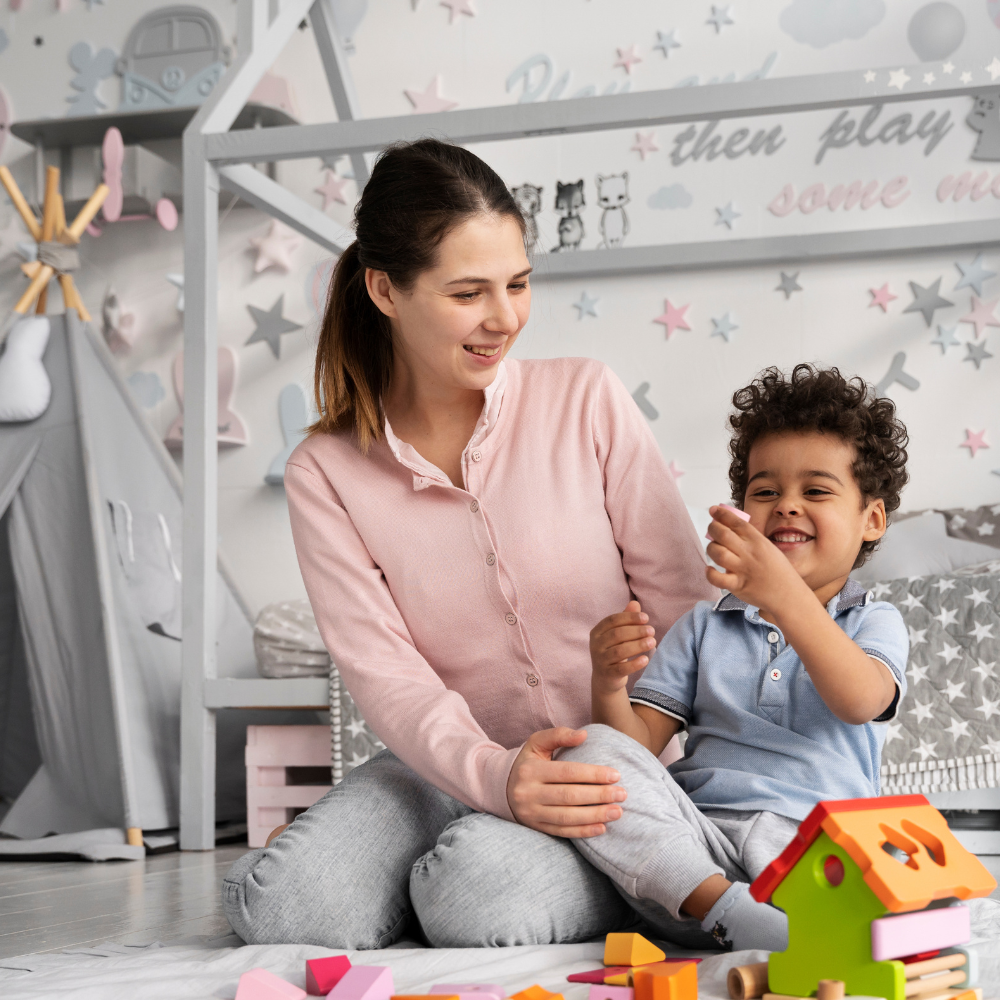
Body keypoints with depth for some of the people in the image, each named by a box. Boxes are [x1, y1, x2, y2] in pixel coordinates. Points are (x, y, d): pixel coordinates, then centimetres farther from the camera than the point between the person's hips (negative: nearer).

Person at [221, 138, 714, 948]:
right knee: (283, 905, -25)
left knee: (486, 893, -33)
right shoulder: (325, 476, -1)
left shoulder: (588, 401, -2)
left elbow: (687, 608, 0)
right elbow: (385, 672, -11)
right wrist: (494, 775, -31)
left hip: (617, 783, -1)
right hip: (452, 774, 2)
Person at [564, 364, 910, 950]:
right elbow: (638, 744, 13)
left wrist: (786, 598, -26)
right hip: (698, 837, 3)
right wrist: (609, 685, -11)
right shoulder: (704, 627, 22)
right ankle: (721, 906, -35)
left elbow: (861, 702, -11)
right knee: (591, 751, -24)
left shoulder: (874, 623, 14)